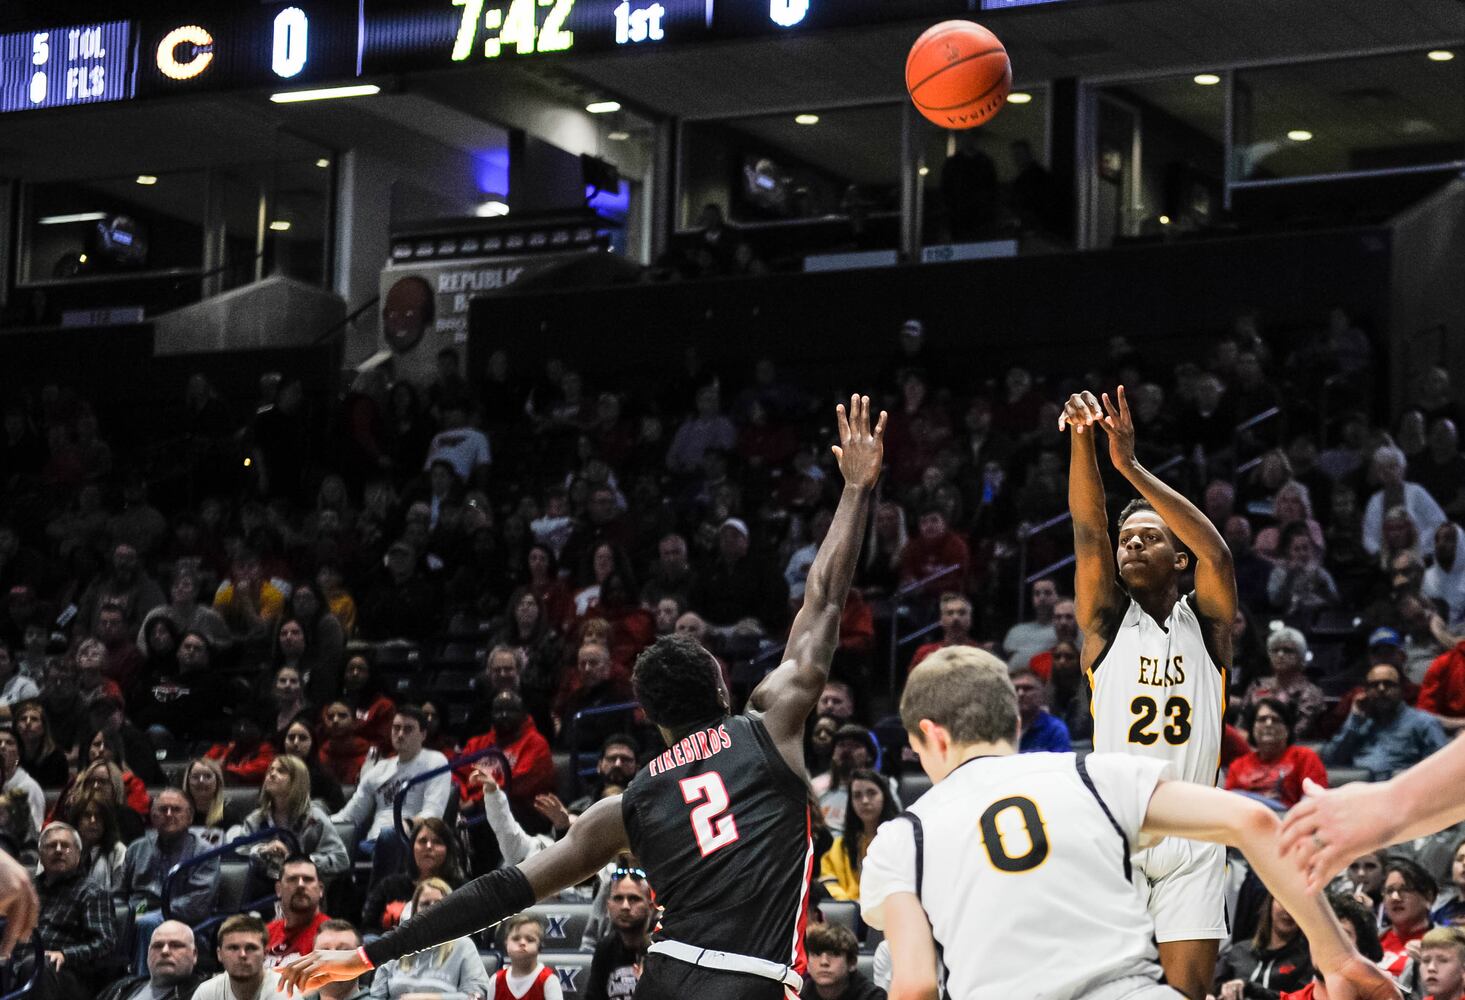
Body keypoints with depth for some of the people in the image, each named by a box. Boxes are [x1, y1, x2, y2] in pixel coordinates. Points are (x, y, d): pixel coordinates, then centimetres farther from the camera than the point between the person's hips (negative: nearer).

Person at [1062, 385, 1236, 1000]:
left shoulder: (1205, 625, 7)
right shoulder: (1107, 623, 7)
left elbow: (1217, 554, -13)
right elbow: (1087, 532, -9)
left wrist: (1130, 465, -22)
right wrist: (1083, 440, -27)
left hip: (1192, 838, 0)